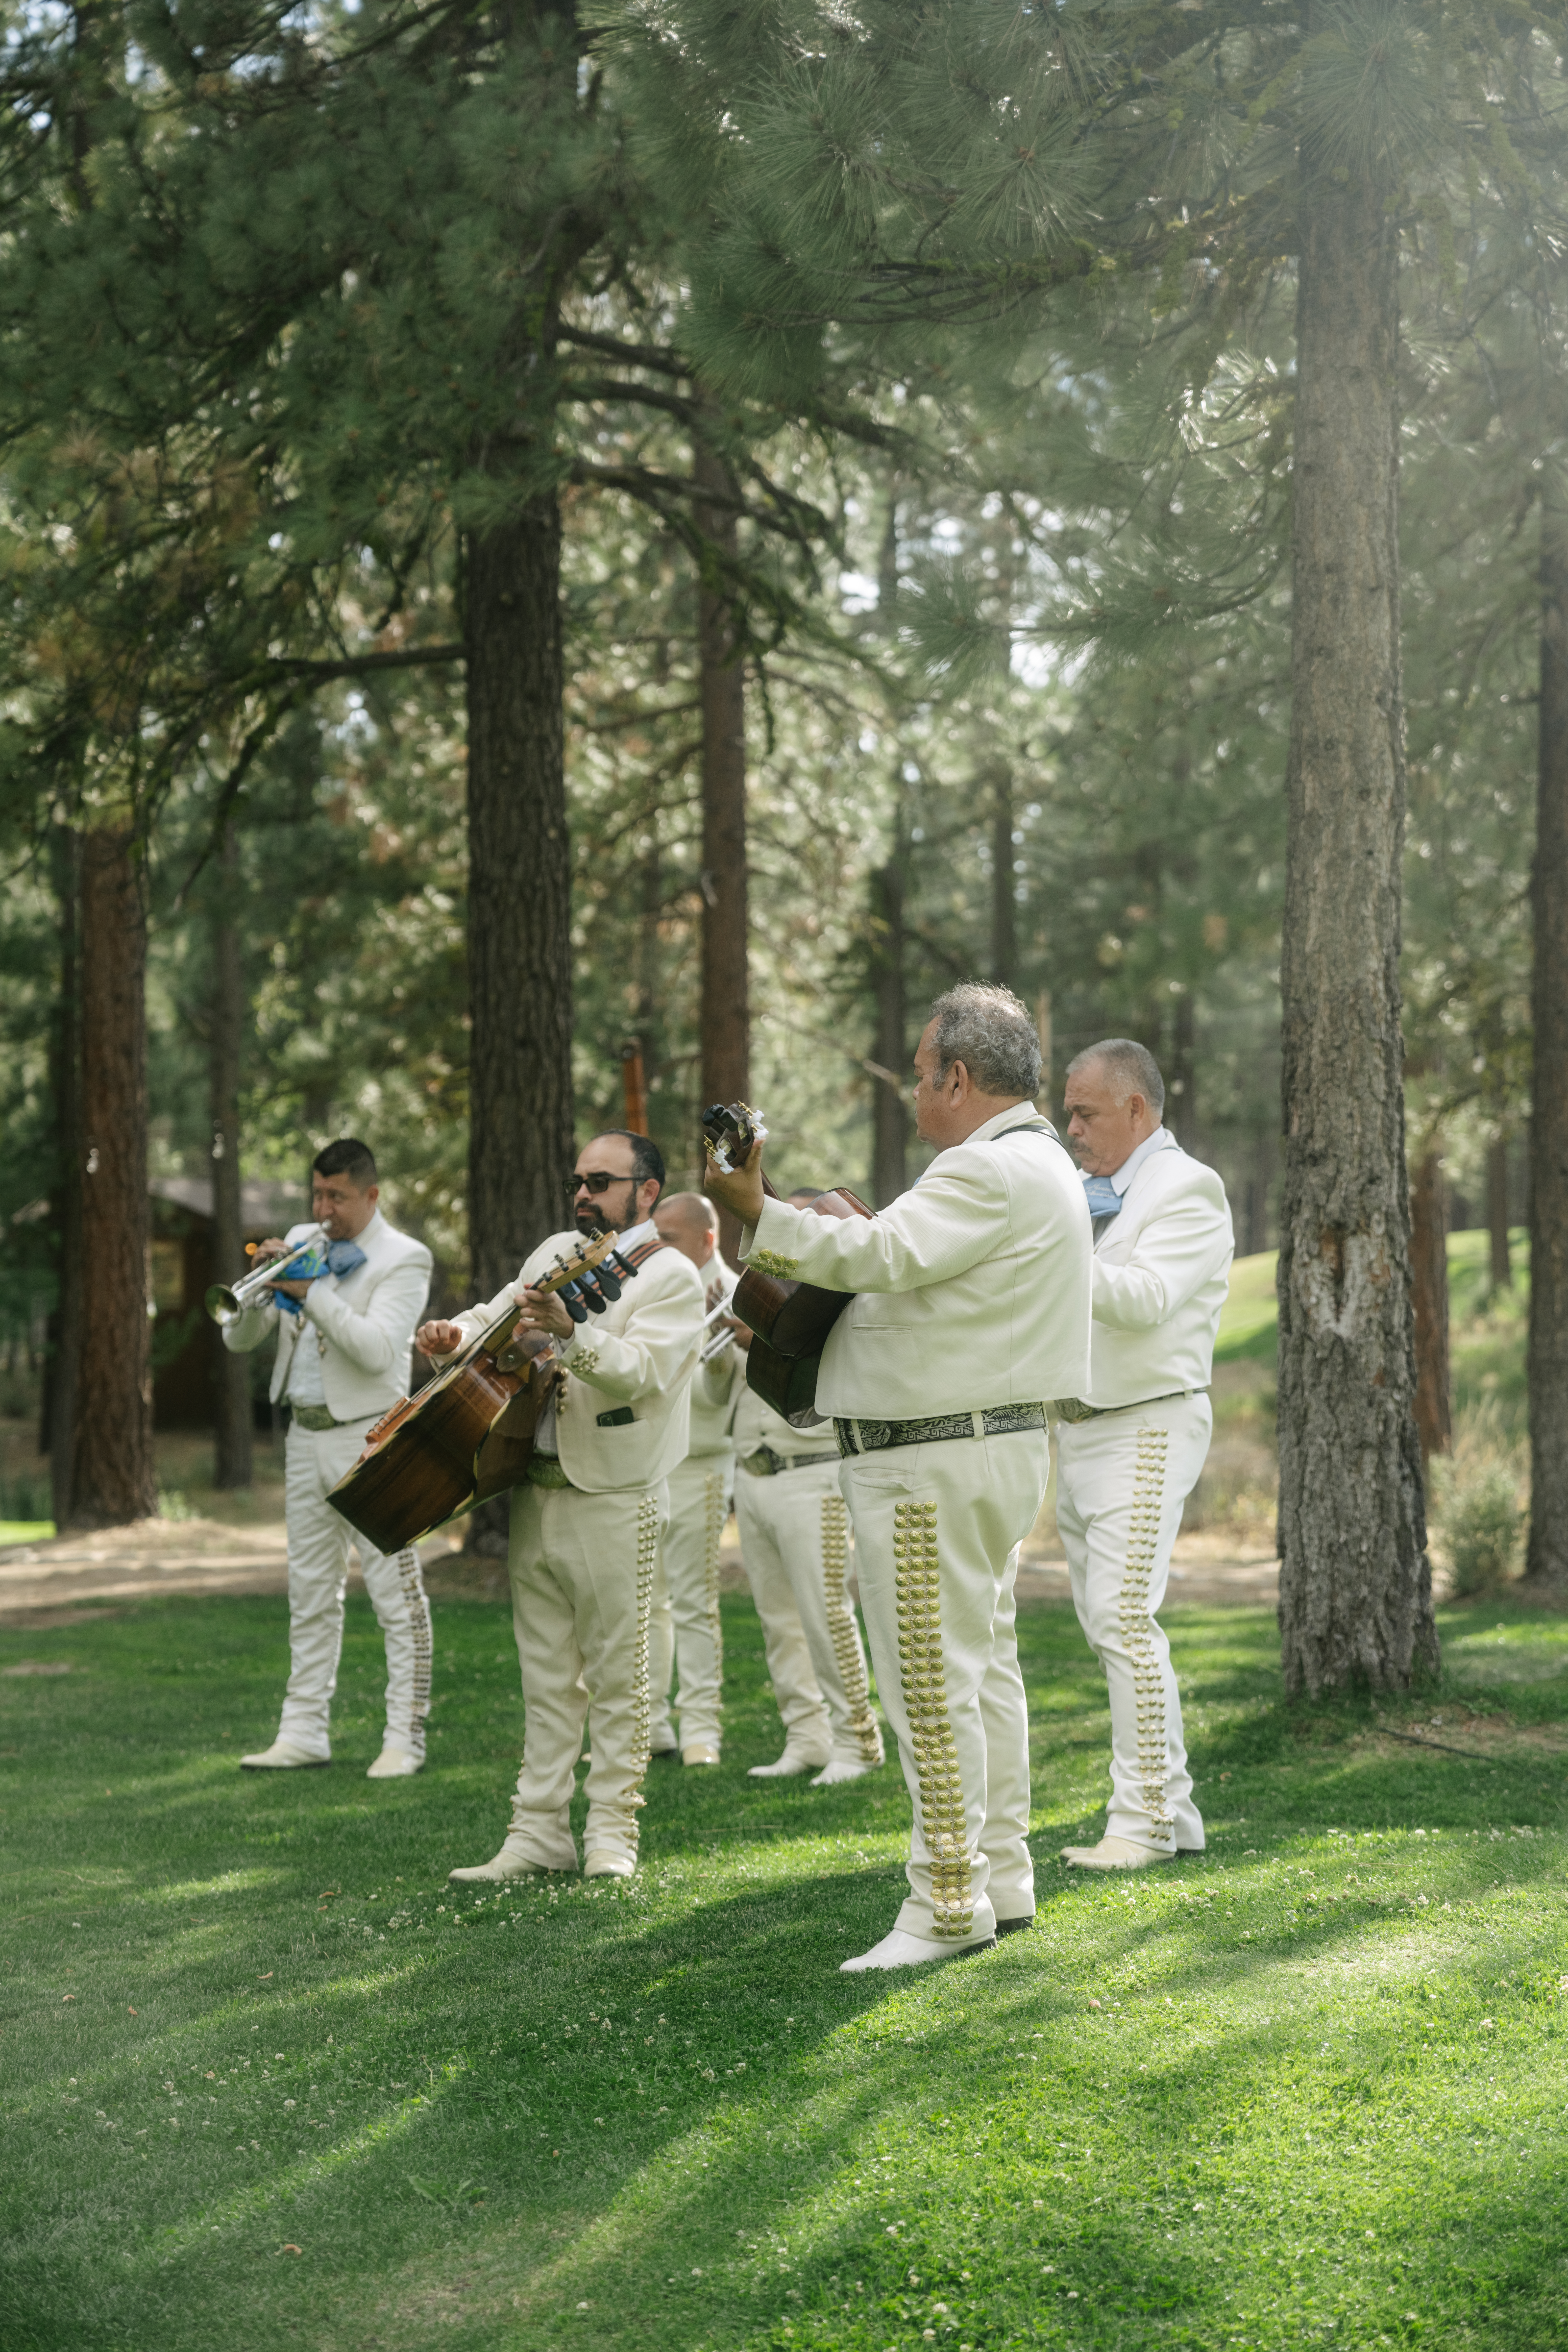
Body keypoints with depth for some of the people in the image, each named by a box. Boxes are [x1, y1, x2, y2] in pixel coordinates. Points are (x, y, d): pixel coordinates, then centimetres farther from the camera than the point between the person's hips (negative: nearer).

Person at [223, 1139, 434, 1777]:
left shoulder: (403, 1259, -6)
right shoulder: (299, 1243, 11)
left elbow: (379, 1350, -20)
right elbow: (239, 1339, 8)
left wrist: (312, 1291, -22)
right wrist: (259, 1287, -11)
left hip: (369, 1437, -6)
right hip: (306, 1436, 6)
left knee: (396, 1594, -3)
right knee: (311, 1596, 11)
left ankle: (405, 1738, -1)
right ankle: (304, 1732, 17)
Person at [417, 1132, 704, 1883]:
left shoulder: (670, 1277, -6)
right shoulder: (555, 1253, 15)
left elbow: (642, 1371, -20)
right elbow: (499, 1314, 27)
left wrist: (569, 1330, -36)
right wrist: (458, 1333, 4)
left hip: (613, 1501, -6)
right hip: (536, 1491, 6)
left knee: (616, 1677, -1)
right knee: (547, 1677, 10)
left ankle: (612, 1834, 6)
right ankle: (540, 1830, 13)